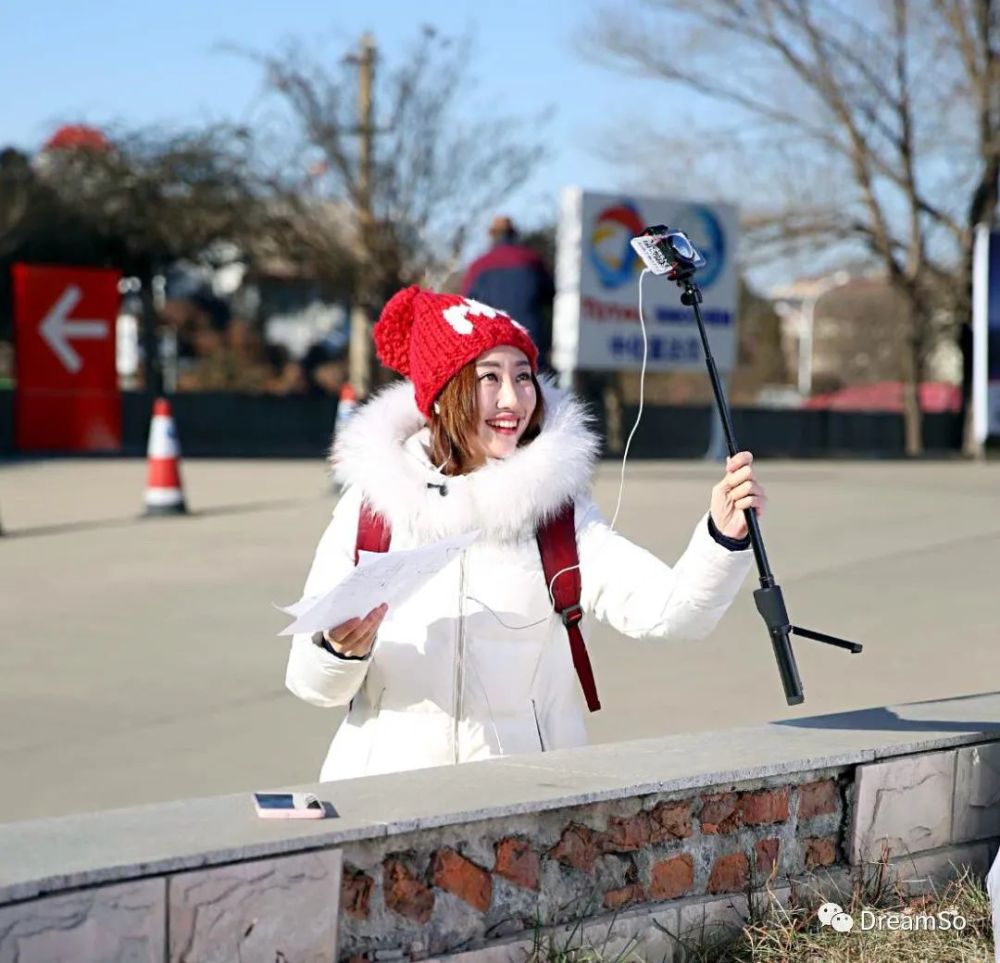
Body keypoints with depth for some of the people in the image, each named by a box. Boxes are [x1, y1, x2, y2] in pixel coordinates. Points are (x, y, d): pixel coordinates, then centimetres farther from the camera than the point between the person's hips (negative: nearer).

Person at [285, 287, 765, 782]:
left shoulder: (559, 511, 2)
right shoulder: (371, 504, 3)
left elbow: (666, 609, -13)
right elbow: (312, 682, 6)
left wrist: (724, 535, -30)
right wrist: (341, 649, -15)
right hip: (388, 778, 2)